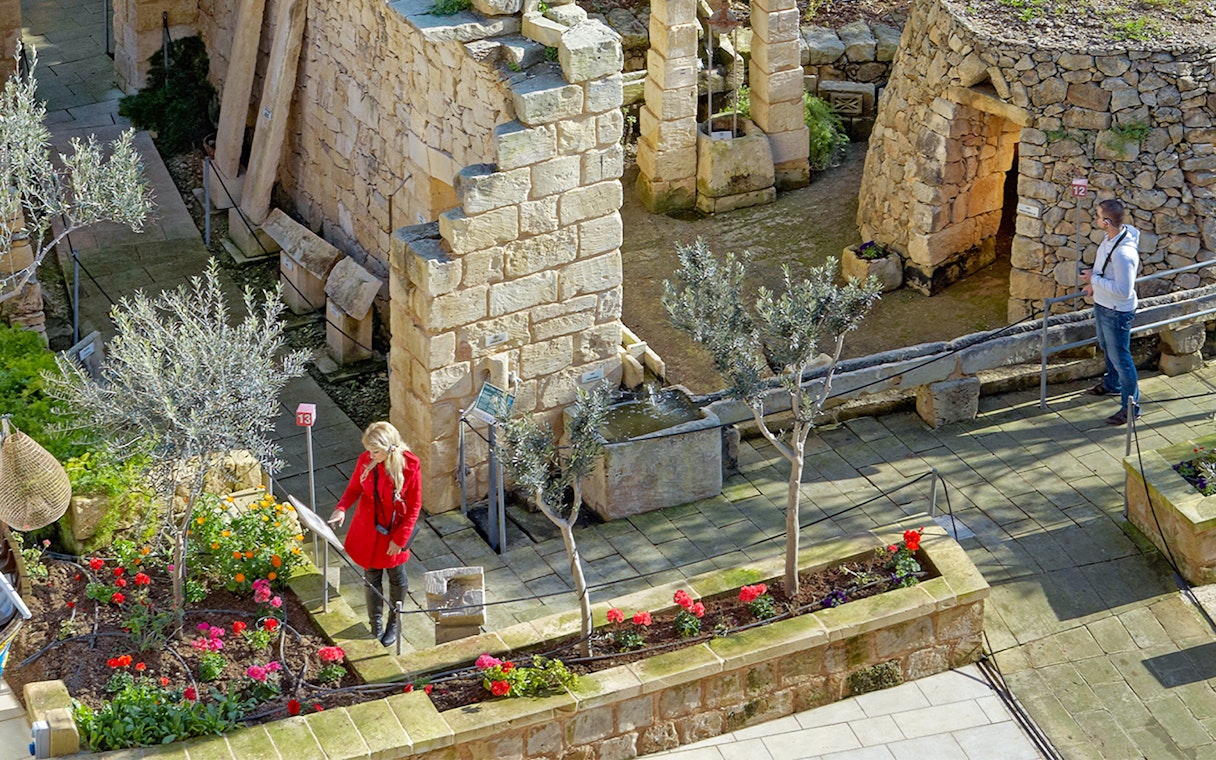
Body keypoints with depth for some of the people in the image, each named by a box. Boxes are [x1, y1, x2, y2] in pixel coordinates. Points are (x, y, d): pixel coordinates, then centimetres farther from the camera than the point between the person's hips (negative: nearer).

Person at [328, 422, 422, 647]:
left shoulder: (409, 465, -25)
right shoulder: (365, 461, -16)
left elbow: (414, 506, -15)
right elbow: (354, 489, 0)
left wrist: (400, 539, -15)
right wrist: (342, 508, -21)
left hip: (395, 531, -2)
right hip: (368, 531, 2)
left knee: (396, 578, 19)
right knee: (372, 578, 15)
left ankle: (394, 624, 41)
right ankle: (376, 626, 34)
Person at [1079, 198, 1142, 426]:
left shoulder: (1124, 253, -36)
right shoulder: (1110, 237, -7)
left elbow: (1123, 291, -33)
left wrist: (1094, 279, -27)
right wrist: (1094, 284, 18)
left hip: (1117, 312, -10)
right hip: (1102, 304, 10)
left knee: (1120, 357, 4)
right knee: (1106, 347, 30)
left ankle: (1131, 407, 19)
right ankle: (1112, 384, 54)